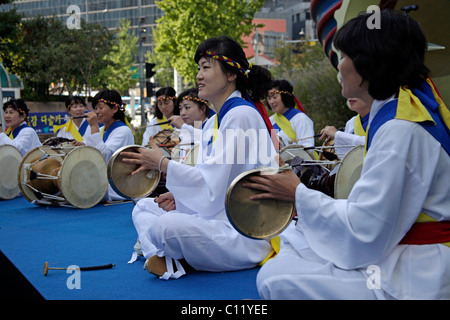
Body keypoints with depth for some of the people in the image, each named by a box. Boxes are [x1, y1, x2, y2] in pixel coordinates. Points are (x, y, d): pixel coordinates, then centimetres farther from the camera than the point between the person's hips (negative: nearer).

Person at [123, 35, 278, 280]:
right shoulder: (212, 123, 14)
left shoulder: (241, 115, -15)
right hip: (217, 216, 10)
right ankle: (165, 259, -12)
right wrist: (179, 197, -1)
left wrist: (162, 163, -14)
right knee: (143, 208, 10)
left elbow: (216, 184, -21)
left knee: (167, 225, -33)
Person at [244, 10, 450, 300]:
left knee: (275, 279, -13)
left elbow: (365, 231, -23)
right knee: (292, 238, 14)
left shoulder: (401, 129, -23)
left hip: (414, 280, -10)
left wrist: (299, 194, -10)